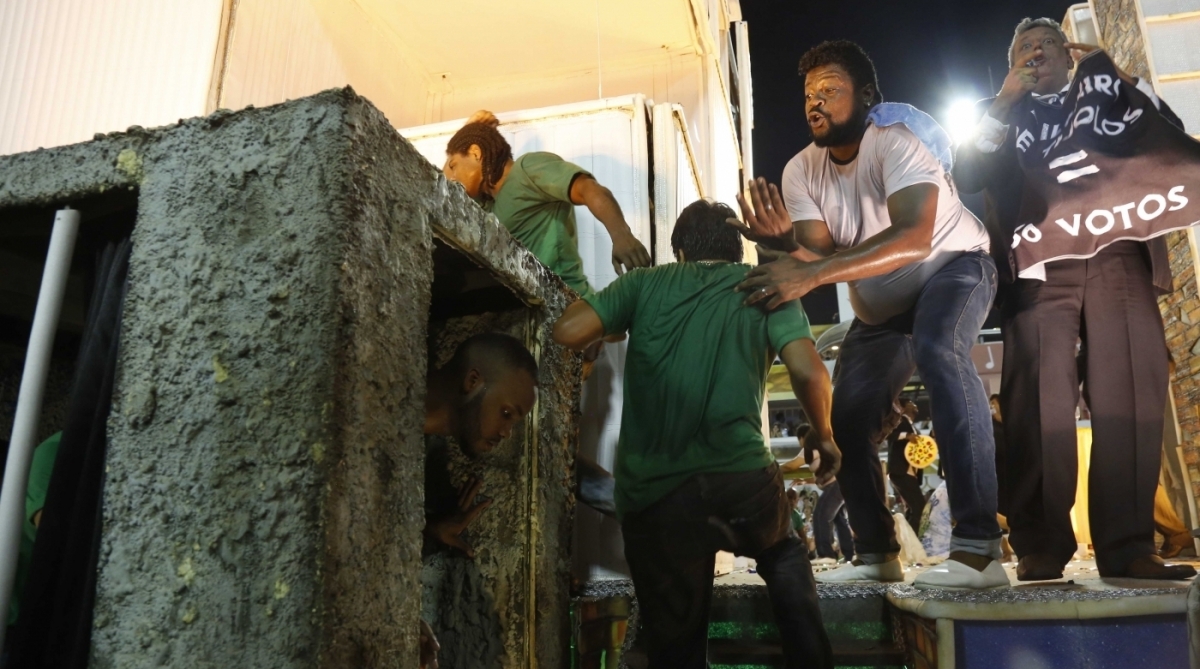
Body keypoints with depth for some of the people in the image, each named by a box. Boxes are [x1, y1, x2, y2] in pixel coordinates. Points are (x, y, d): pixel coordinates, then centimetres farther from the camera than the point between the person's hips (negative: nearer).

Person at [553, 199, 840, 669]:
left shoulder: (648, 282, 9)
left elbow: (567, 332, -1)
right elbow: (810, 373, -4)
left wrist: (591, 302, 22)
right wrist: (822, 435, 14)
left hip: (652, 494, 0)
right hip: (741, 479, 0)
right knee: (785, 558, 35)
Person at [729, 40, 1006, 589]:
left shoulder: (896, 141, -29)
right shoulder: (800, 171, -11)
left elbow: (914, 239, -44)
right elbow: (823, 252, -20)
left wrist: (812, 275, -53)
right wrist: (785, 244, -43)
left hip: (953, 266, -6)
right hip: (881, 305, 6)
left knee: (938, 352, -37)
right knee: (848, 420, 0)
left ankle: (978, 547, -36)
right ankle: (876, 554, 18)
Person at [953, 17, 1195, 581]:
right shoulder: (1002, 121, 21)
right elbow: (965, 178, 3)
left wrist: (1122, 78, 8)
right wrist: (1002, 102, 1)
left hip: (1118, 262, 2)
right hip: (1040, 271, -2)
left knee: (1132, 402, -9)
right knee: (1042, 409, -12)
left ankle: (1128, 547, -6)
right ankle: (1040, 549, -11)